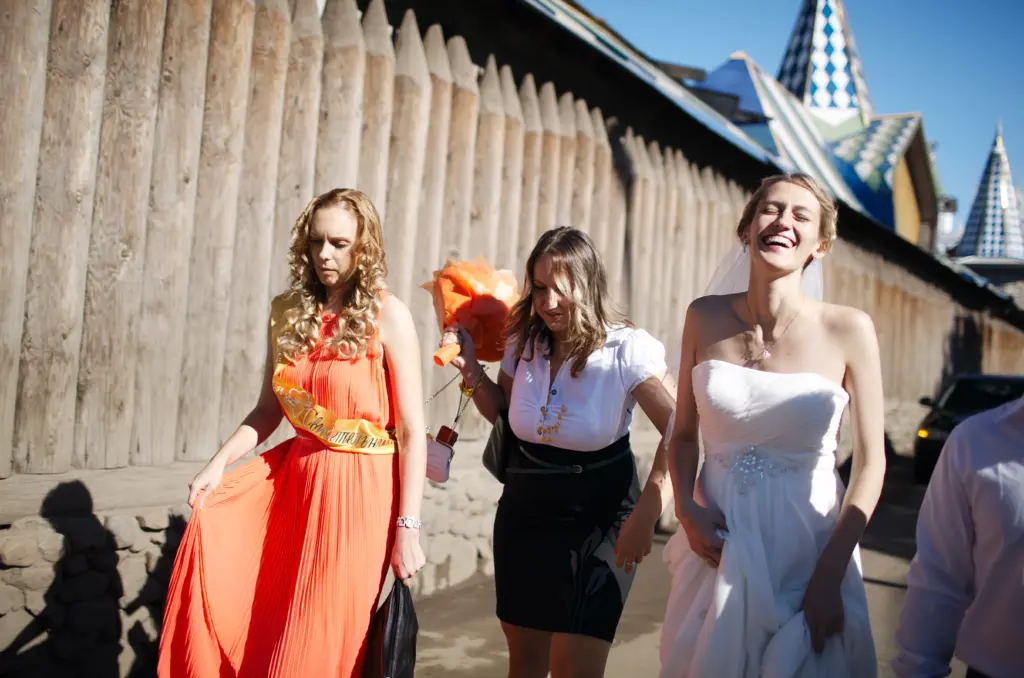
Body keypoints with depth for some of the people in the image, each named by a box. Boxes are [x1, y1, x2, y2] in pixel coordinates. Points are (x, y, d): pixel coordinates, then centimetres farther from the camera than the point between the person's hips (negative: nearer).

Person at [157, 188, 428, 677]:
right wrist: (219, 463, -6)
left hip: (356, 488, -5)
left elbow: (412, 431, -10)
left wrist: (408, 528, -13)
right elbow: (268, 410, 10)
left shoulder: (387, 316, -10)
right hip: (294, 475, 5)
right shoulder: (289, 311, 5)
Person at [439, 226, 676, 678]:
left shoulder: (626, 350, -17)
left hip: (598, 520, -5)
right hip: (524, 512, 5)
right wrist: (470, 369, -4)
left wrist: (646, 514, -25)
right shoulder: (523, 341, -3)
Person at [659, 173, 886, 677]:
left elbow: (870, 459, -8)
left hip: (807, 542, -2)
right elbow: (683, 434, 5)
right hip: (717, 542, 3)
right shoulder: (707, 318, -5)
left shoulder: (849, 330, -12)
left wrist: (831, 574, -9)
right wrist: (685, 508, -10)